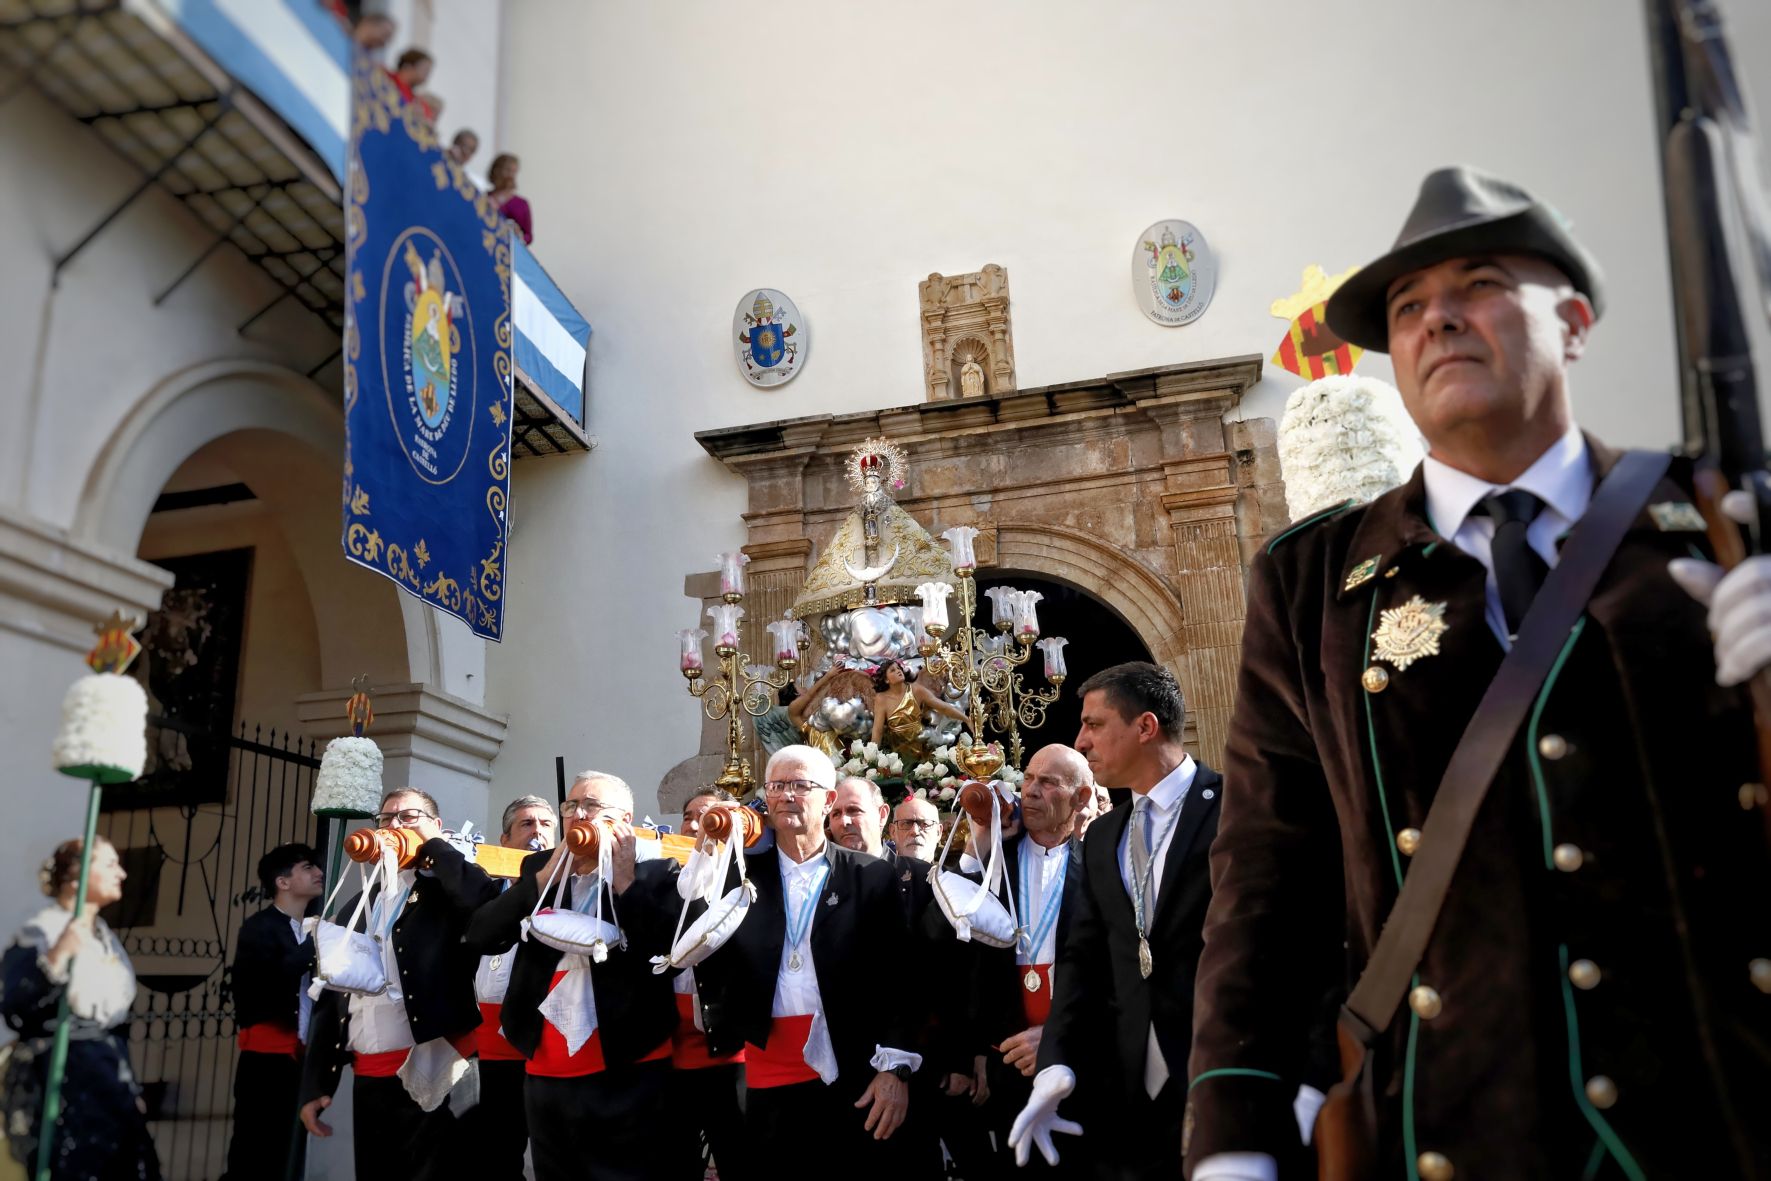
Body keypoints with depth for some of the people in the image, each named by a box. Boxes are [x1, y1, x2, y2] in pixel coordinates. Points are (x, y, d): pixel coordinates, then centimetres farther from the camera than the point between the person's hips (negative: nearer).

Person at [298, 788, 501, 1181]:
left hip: (429, 1076, -6)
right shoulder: (356, 907, 18)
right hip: (368, 1079, 6)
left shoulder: (447, 891, 1)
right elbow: (329, 999, 17)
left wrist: (435, 844, -9)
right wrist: (315, 1084, 10)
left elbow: (485, 899, -24)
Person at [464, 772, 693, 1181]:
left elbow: (675, 951, -17)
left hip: (629, 1076, -4)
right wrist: (547, 875, -10)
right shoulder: (540, 868, 9)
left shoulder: (655, 873, -4)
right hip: (546, 1077, 5)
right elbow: (480, 937, -2)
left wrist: (625, 880, -17)